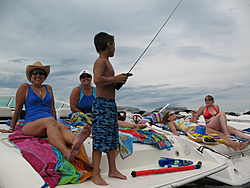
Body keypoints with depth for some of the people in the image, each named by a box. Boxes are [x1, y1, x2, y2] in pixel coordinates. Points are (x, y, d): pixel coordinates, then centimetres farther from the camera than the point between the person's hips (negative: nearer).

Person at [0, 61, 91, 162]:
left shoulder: (48, 88, 23)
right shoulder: (25, 87, 12)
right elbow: (18, 109, 13)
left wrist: (55, 125, 17)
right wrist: (11, 129, 14)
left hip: (49, 126, 3)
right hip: (30, 125, -3)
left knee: (61, 126, -33)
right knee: (50, 120, -38)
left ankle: (75, 140, -69)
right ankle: (65, 152, -63)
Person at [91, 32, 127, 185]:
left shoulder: (107, 62, 21)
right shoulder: (100, 61, -10)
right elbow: (97, 80, -27)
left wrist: (118, 81, 12)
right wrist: (115, 79, -16)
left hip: (111, 105, 11)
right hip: (102, 104, -10)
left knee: (112, 138, 14)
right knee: (100, 139, -7)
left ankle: (113, 170, 25)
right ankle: (96, 175, 1)